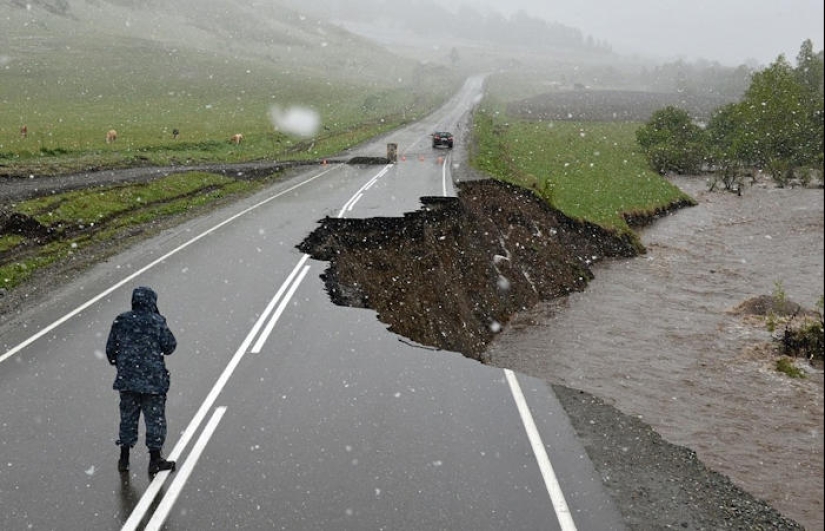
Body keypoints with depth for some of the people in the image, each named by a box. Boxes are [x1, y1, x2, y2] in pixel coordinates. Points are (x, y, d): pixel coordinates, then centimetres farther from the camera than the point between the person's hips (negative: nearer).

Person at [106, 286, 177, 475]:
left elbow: (110, 349, 6)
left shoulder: (121, 321, 1)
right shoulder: (157, 322, -9)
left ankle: (124, 459, 22)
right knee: (155, 418, 7)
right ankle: (155, 460, 11)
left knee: (127, 417, 15)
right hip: (153, 380, -3)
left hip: (126, 379, 4)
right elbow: (169, 346, -4)